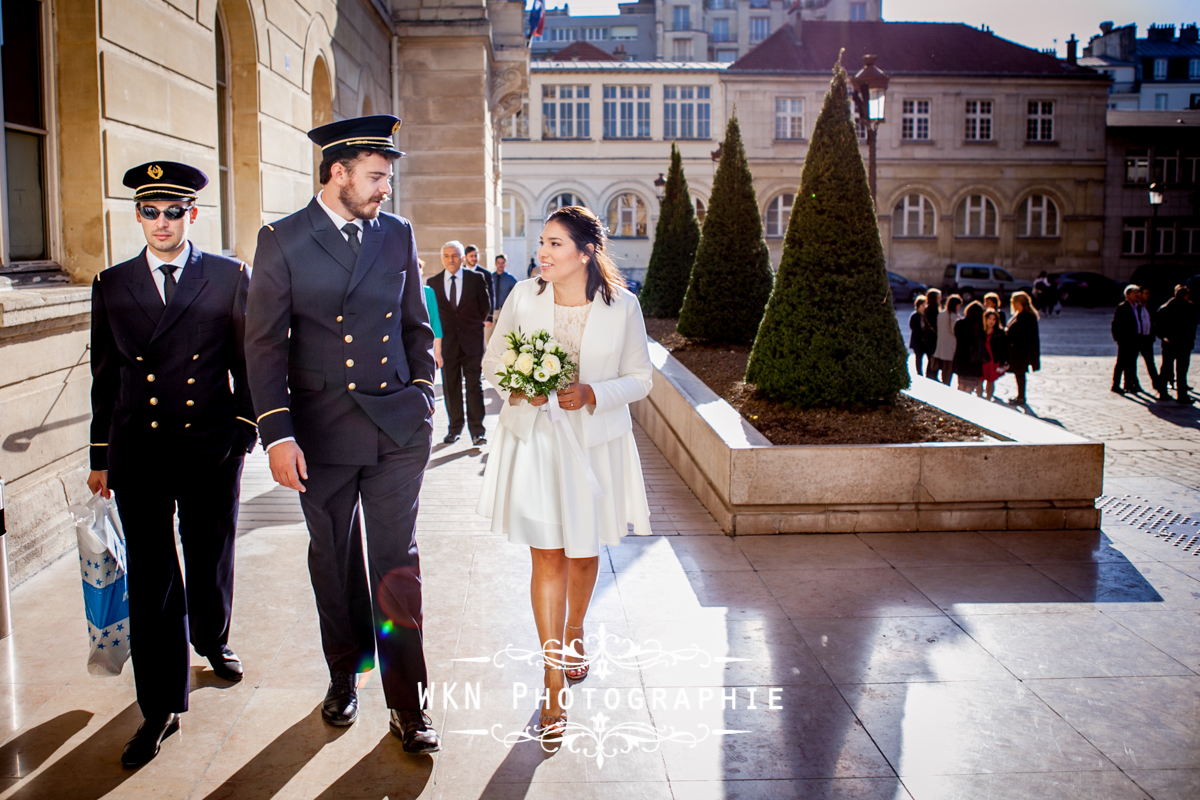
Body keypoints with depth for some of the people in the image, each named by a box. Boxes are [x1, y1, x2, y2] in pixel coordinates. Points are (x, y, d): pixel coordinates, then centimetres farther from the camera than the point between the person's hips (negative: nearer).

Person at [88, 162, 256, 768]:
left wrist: (244, 427, 0)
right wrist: (101, 456, 11)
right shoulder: (111, 286, 7)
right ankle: (162, 706, 11)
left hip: (211, 450, -1)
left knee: (212, 561, 15)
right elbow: (105, 376, 10)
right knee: (151, 578, 2)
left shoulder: (231, 278, 1)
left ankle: (213, 641, 45)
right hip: (139, 453, 1)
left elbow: (248, 360, 5)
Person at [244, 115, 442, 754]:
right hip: (322, 430, -1)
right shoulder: (282, 240, -3)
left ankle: (407, 705, 11)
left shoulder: (397, 234, 7)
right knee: (334, 561, 13)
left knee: (398, 562, 2)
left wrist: (423, 395, 6)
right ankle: (344, 677, 33)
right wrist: (277, 434, -12)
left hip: (398, 428, 1)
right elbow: (265, 344, -5)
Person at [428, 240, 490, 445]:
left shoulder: (475, 279, 2)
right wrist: (438, 334, 7)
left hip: (471, 341, -1)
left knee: (474, 387, -1)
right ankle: (454, 428, 18)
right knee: (450, 388, 7)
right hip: (447, 342, 1)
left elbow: (485, 307, 11)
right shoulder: (433, 282, 4)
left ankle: (477, 431, 3)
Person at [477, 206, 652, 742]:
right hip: (534, 441, 0)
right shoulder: (524, 297, -5)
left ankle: (574, 633, 46)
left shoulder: (621, 305, -8)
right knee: (547, 556, -2)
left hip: (595, 442, 1)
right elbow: (493, 361, 6)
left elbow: (639, 377, -1)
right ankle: (554, 680, 5)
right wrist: (516, 388, -15)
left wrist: (592, 393, -18)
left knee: (583, 551, 16)